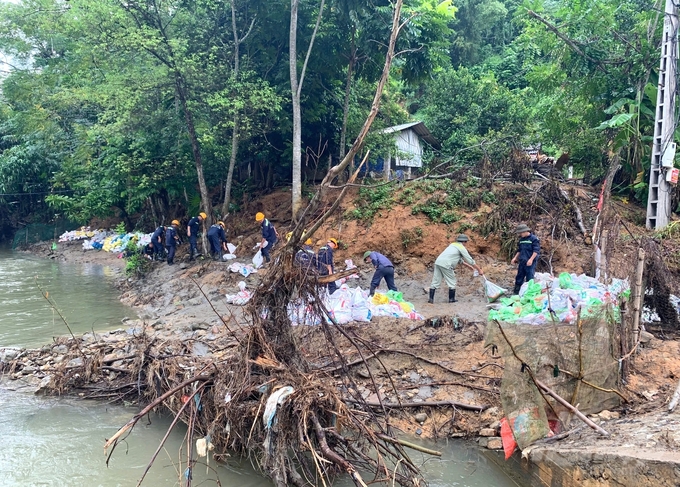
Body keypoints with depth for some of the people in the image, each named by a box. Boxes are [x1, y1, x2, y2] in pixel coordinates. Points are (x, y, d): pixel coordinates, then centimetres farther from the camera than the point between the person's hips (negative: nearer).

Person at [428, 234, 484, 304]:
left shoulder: (453, 244, 27)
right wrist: (479, 269, 16)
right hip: (445, 264, -8)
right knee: (452, 282, 7)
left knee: (435, 281, 7)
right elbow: (470, 261, 6)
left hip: (438, 262, 8)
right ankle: (451, 299, 15)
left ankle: (431, 299, 4)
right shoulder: (462, 248, 4)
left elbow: (460, 259, 37)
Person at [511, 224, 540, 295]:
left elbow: (536, 251, -13)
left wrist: (531, 259, -22)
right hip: (522, 262, 7)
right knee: (519, 278, 10)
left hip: (530, 263, -7)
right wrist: (515, 258, 13)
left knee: (529, 279, -4)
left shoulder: (534, 239, -8)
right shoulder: (521, 239, 14)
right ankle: (516, 292, 17)